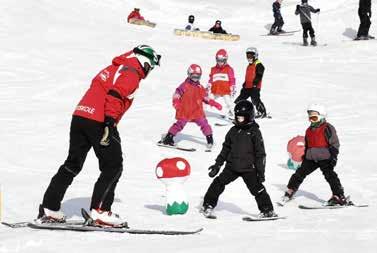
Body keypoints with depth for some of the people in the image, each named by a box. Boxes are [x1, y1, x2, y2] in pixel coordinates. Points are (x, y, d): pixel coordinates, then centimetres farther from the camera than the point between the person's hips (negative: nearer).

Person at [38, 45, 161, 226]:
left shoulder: (113, 68, 23)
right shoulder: (132, 74, -5)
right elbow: (115, 95, -20)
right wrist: (110, 122, -26)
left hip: (80, 116, 9)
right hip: (100, 122, -9)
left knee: (72, 164, 14)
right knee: (113, 167, 2)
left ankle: (49, 208, 14)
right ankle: (100, 211, -3)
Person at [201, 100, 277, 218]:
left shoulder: (254, 132, -5)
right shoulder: (233, 131, 9)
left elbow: (260, 153, -4)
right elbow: (226, 148, 18)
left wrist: (261, 172, -8)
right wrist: (218, 164, 16)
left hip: (248, 168, -4)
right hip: (232, 166, 4)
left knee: (257, 188, -5)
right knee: (218, 183, -2)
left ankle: (268, 210, 8)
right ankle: (208, 205, 8)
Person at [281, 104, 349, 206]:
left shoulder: (327, 128, -6)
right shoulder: (309, 130, 17)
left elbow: (334, 143, -9)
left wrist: (333, 157, -16)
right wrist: (305, 157, 26)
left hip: (324, 158, -7)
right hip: (311, 158, 7)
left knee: (330, 175, -13)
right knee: (300, 173, 5)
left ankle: (339, 196, -12)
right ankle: (290, 191, 19)